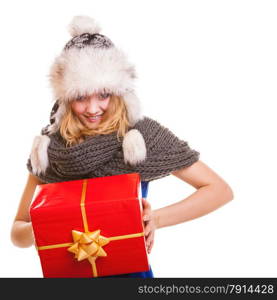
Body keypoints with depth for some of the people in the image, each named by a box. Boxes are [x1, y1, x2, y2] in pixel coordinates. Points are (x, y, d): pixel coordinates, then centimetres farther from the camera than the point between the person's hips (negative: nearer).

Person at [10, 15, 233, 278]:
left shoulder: (142, 134, -10)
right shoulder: (49, 145, -6)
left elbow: (220, 190, -7)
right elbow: (18, 229, -1)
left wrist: (157, 219, -20)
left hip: (130, 268, -1)